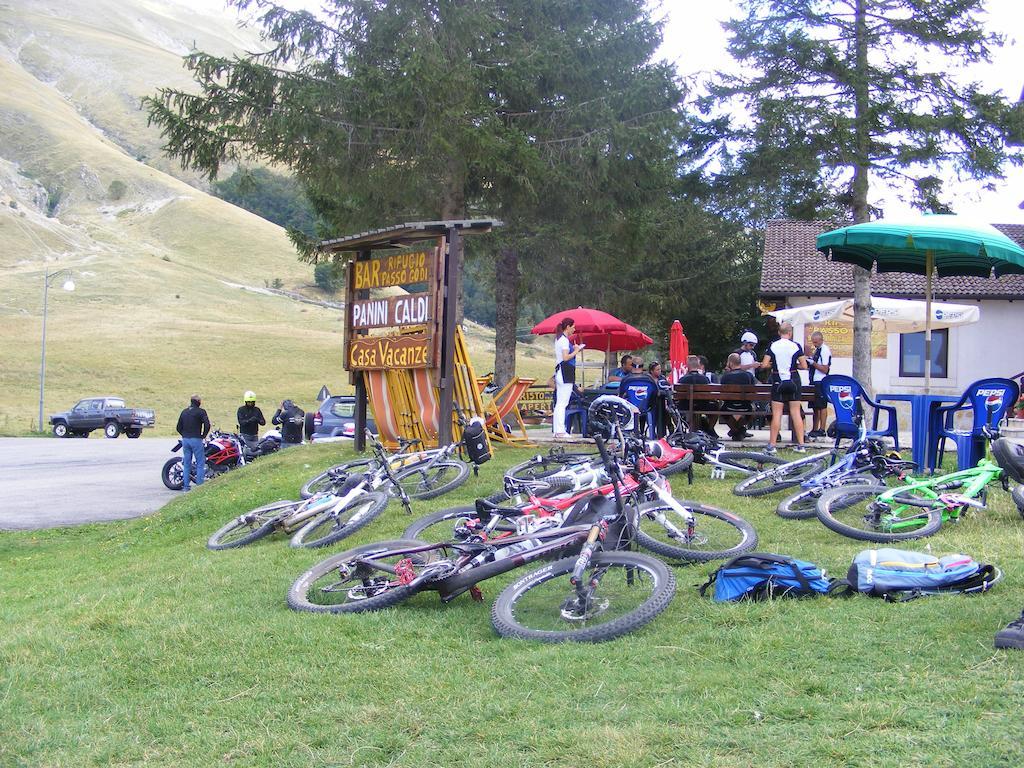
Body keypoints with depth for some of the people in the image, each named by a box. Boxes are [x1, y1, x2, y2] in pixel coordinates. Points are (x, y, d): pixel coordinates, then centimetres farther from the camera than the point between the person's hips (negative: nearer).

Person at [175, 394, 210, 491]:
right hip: (196, 439, -6)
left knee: (186, 464, 10)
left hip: (185, 440, 6)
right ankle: (200, 485, -6)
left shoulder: (184, 412, 13)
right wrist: (204, 435, -2)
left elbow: (178, 427, 13)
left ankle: (185, 486, 10)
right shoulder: (200, 411, -5)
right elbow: (207, 425, -16)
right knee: (200, 463, -1)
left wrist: (184, 435, 16)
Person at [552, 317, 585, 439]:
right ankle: (560, 431, -10)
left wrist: (574, 350, 14)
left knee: (559, 403, 10)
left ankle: (557, 430, 12)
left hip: (560, 372, 10)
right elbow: (566, 357, -20)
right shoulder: (564, 339, -12)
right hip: (566, 372, -10)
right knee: (563, 403, -10)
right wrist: (576, 351, -7)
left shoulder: (559, 338, 18)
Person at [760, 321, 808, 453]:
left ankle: (772, 445, 0)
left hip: (778, 382, -1)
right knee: (796, 413, 6)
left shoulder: (772, 346, -4)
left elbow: (764, 365, -8)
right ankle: (801, 445, 7)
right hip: (794, 381, 1)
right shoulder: (796, 346, -3)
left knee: (776, 414, 2)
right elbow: (804, 366, -4)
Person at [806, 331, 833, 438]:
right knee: (815, 407, 11)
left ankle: (821, 430, -5)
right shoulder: (817, 350, 17)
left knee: (822, 406, -6)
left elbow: (825, 369, -15)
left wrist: (813, 363, -18)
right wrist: (809, 363, 7)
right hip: (814, 382, 9)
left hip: (821, 383, -9)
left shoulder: (825, 350, -11)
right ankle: (814, 429, 15)